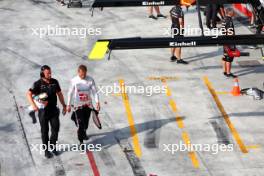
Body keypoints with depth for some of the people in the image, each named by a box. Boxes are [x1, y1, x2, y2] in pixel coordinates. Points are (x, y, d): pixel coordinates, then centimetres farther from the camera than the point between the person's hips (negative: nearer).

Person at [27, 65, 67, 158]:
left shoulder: (54, 82, 1)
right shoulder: (38, 84, -12)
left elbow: (59, 94, 12)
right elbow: (29, 94, -17)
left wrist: (64, 106, 12)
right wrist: (33, 105, -30)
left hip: (54, 110, 3)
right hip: (43, 110, -3)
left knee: (55, 129, 5)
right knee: (44, 131, 7)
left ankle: (52, 146, 26)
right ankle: (46, 150, 19)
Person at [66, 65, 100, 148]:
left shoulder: (90, 80, -7)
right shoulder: (74, 81, -11)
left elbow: (94, 91, -2)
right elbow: (70, 93, -3)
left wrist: (97, 102, -11)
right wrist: (68, 105, -1)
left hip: (88, 104, 3)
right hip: (78, 105, -3)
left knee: (86, 122, 18)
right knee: (80, 124, -9)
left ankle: (84, 133, 48)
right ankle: (81, 142, 0)